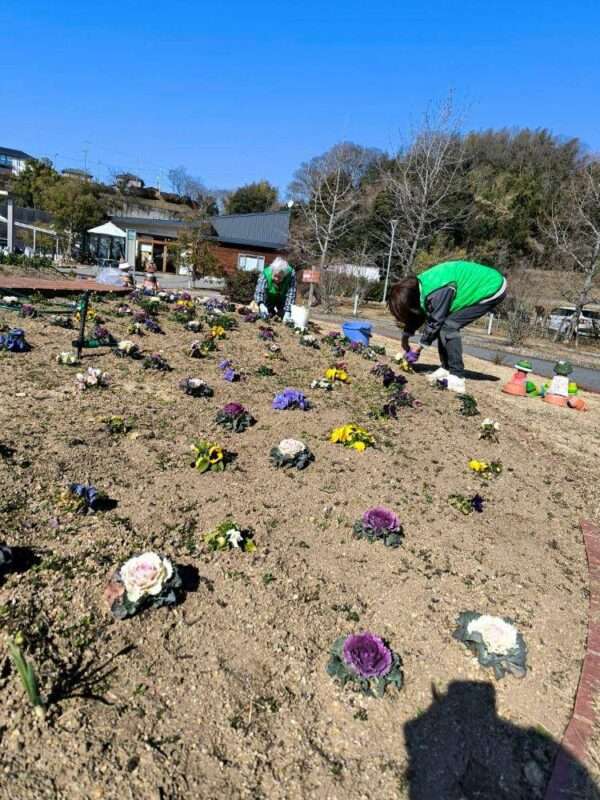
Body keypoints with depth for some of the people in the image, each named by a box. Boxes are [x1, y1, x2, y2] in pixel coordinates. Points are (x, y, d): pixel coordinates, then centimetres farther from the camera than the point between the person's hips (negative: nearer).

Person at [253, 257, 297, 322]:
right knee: (265, 316, -13)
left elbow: (291, 294, -35)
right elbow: (259, 291, -37)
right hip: (268, 298, 0)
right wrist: (261, 304, -57)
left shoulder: (291, 275, -34)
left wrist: (287, 312, -43)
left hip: (282, 299, 0)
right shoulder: (266, 274, -32)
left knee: (288, 319, -11)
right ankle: (272, 311, 22)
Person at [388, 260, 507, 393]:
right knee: (443, 323, 5)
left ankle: (457, 378, -15)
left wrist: (419, 347, -8)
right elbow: (417, 313, 10)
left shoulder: (436, 293, -31)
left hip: (492, 289, -9)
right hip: (480, 284, 9)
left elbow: (434, 322, -20)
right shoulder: (418, 286, -4)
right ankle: (447, 368, 12)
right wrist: (405, 339, 12)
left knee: (448, 326, -17)